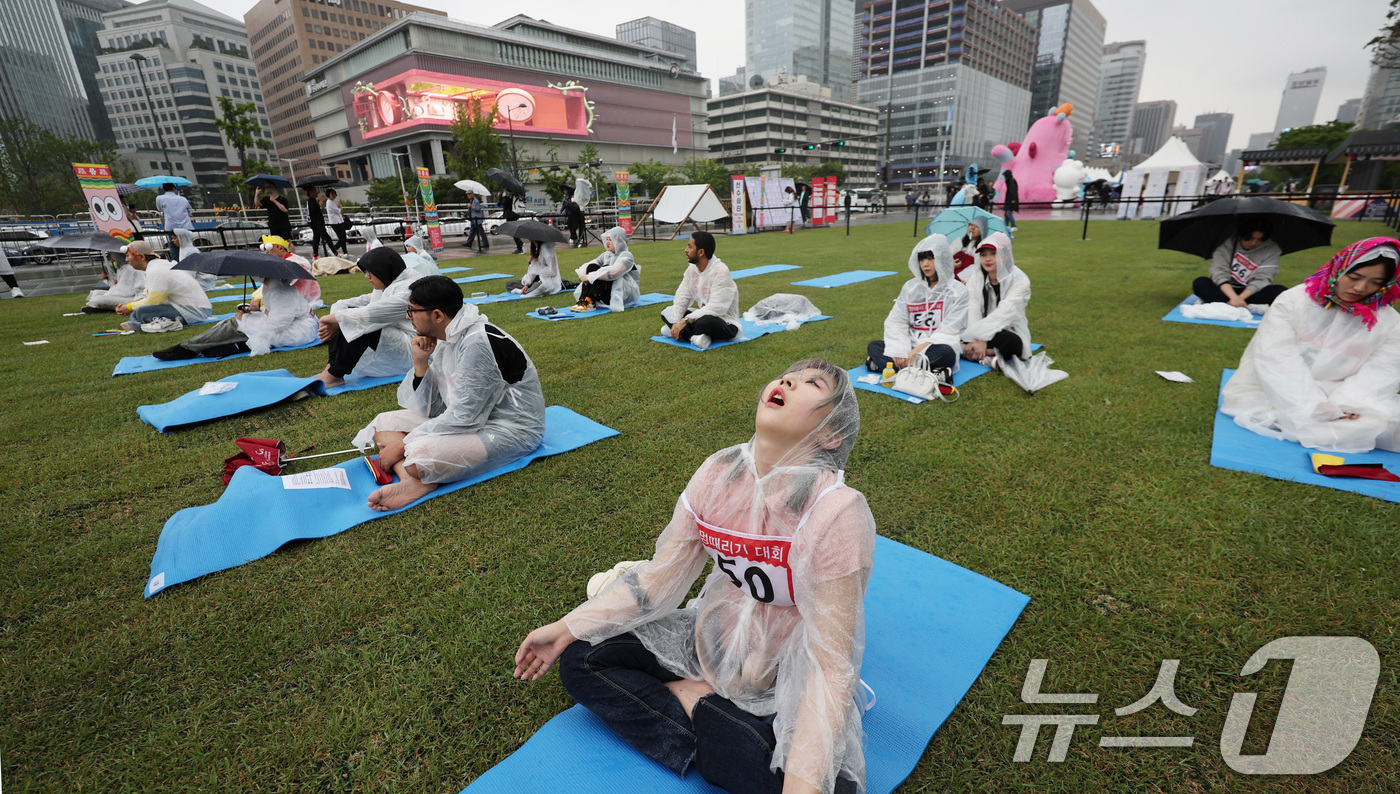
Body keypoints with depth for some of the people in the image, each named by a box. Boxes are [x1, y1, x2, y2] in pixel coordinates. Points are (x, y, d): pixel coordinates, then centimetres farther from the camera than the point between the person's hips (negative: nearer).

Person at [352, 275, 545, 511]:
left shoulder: (478, 343, -23)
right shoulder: (445, 340, 6)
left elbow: (463, 418, -22)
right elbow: (429, 409, 6)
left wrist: (403, 445, -15)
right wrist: (420, 363, -8)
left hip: (510, 429, -10)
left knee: (420, 454, -34)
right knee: (383, 422, 5)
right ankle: (412, 481, -19)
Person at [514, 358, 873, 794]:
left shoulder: (837, 512, -27)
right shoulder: (719, 473, -13)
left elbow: (831, 665, -24)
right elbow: (661, 577, -6)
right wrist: (568, 627, -8)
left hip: (788, 678, -3)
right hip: (712, 640, 4)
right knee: (581, 659, -3)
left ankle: (692, 700, -9)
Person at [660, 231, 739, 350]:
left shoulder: (720, 272, -22)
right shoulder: (692, 269, 1)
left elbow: (716, 308, -29)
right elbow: (681, 298, -2)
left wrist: (684, 322, -30)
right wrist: (676, 322, -19)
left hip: (726, 323, -8)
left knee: (705, 322, -40)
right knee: (667, 311, 2)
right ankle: (694, 337, -19)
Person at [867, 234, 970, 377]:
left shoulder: (958, 291, -1)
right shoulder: (910, 287, 8)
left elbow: (949, 331, -10)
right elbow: (895, 322, 0)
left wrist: (919, 350, -22)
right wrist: (899, 352, -16)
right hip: (911, 346, 4)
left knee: (946, 353, -37)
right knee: (873, 346, -18)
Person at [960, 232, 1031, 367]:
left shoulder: (1019, 280, -7)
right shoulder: (975, 279, 3)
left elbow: (1004, 314, -20)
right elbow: (973, 311, -10)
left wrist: (982, 340, -30)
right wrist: (975, 340, -26)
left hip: (1009, 333, -3)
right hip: (981, 332, 4)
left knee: (1010, 342, -39)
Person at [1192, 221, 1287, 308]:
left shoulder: (1271, 249, -1)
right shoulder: (1226, 243, -4)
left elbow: (1261, 280, -12)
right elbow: (1219, 273, -17)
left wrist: (1240, 298, -28)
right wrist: (1233, 297, -32)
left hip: (1253, 292, 1)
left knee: (1281, 291, -27)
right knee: (1200, 283, -28)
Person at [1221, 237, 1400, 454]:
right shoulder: (1293, 301, -5)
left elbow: (1379, 377, -5)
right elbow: (1276, 360, -16)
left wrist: (1340, 409, -25)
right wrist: (1313, 409, -25)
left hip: (1338, 398, 2)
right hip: (1282, 397, -2)